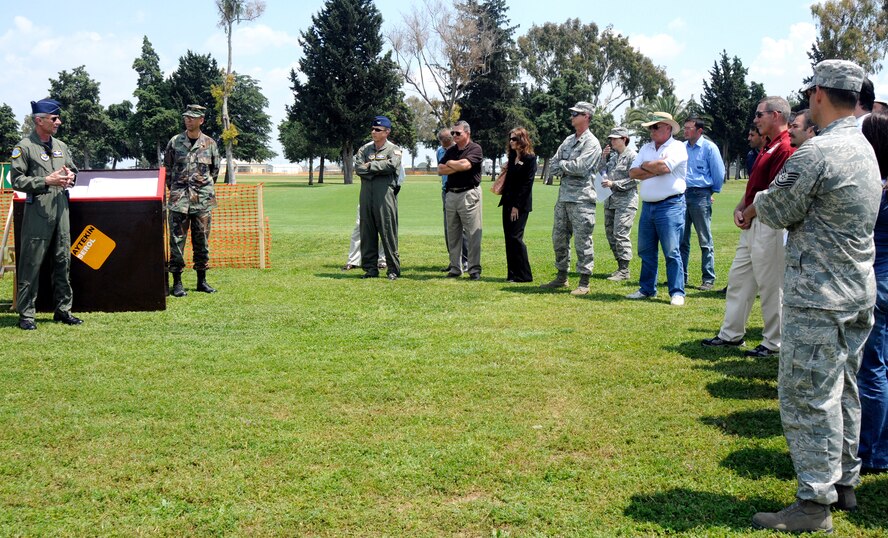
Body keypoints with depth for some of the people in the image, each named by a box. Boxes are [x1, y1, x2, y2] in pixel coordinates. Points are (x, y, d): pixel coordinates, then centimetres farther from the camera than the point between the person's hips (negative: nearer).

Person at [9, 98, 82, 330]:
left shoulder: (61, 146, 15)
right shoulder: (24, 147, -5)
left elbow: (73, 169, 27)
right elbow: (17, 180, -9)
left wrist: (70, 177, 3)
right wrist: (46, 182, -16)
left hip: (61, 210, 7)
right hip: (37, 212, -6)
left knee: (63, 261, 10)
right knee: (31, 264, -4)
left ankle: (63, 310, 19)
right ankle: (26, 314, 2)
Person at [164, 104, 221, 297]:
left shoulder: (209, 144, 5)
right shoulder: (174, 142, 4)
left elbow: (215, 170, 15)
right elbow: (167, 169, 12)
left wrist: (205, 188, 13)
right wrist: (174, 189, 10)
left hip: (203, 200, 1)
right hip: (179, 199, -1)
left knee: (202, 241, 7)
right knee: (177, 240, -3)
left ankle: (202, 280, 16)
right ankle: (177, 282, 2)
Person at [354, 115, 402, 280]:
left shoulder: (394, 149, 4)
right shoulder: (364, 149, 16)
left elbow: (391, 165, -16)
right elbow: (358, 168, 1)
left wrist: (370, 166, -7)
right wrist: (379, 170, -8)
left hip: (385, 194, -5)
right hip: (366, 193, 5)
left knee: (388, 231, -5)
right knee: (367, 231, 6)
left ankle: (393, 268, 1)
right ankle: (370, 268, 13)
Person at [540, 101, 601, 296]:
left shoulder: (592, 143, -6)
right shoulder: (568, 140, 17)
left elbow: (580, 167, -20)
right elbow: (552, 167, 12)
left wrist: (561, 164, -4)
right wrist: (568, 168, -7)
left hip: (581, 198, -8)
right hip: (563, 196, 8)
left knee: (582, 241, -5)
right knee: (559, 238, 12)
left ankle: (584, 283, -1)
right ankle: (561, 277, 23)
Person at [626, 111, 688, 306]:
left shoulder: (677, 147, -4)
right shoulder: (646, 148, 16)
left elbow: (664, 166, -21)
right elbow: (633, 173, 5)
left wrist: (645, 165, -3)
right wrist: (655, 171, -9)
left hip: (670, 206, -7)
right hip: (648, 206, 7)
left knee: (671, 252, -7)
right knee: (646, 251, 11)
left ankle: (677, 292, -3)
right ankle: (647, 289, 20)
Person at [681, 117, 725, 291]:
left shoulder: (709, 148, -5)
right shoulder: (682, 147, 8)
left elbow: (719, 173, 0)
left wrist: (713, 191, 9)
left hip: (701, 195, -5)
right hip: (682, 195, 5)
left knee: (705, 241, 0)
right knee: (681, 239, 9)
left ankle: (708, 279, 4)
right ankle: (681, 276, 17)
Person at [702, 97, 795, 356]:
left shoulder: (785, 148, -17)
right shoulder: (768, 147, 17)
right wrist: (740, 208, 5)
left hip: (768, 225, -11)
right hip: (753, 225, 11)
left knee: (770, 285, -1)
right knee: (738, 278, 15)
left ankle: (774, 342, 10)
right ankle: (731, 334, 24)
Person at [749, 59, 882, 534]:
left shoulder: (815, 153, -20)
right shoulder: (866, 150, 11)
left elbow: (776, 211, -11)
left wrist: (757, 203, 10)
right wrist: (764, 208, 12)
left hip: (818, 298, -9)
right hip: (859, 293, 9)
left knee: (807, 397, -3)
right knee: (843, 390, 18)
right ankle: (845, 482, 30)